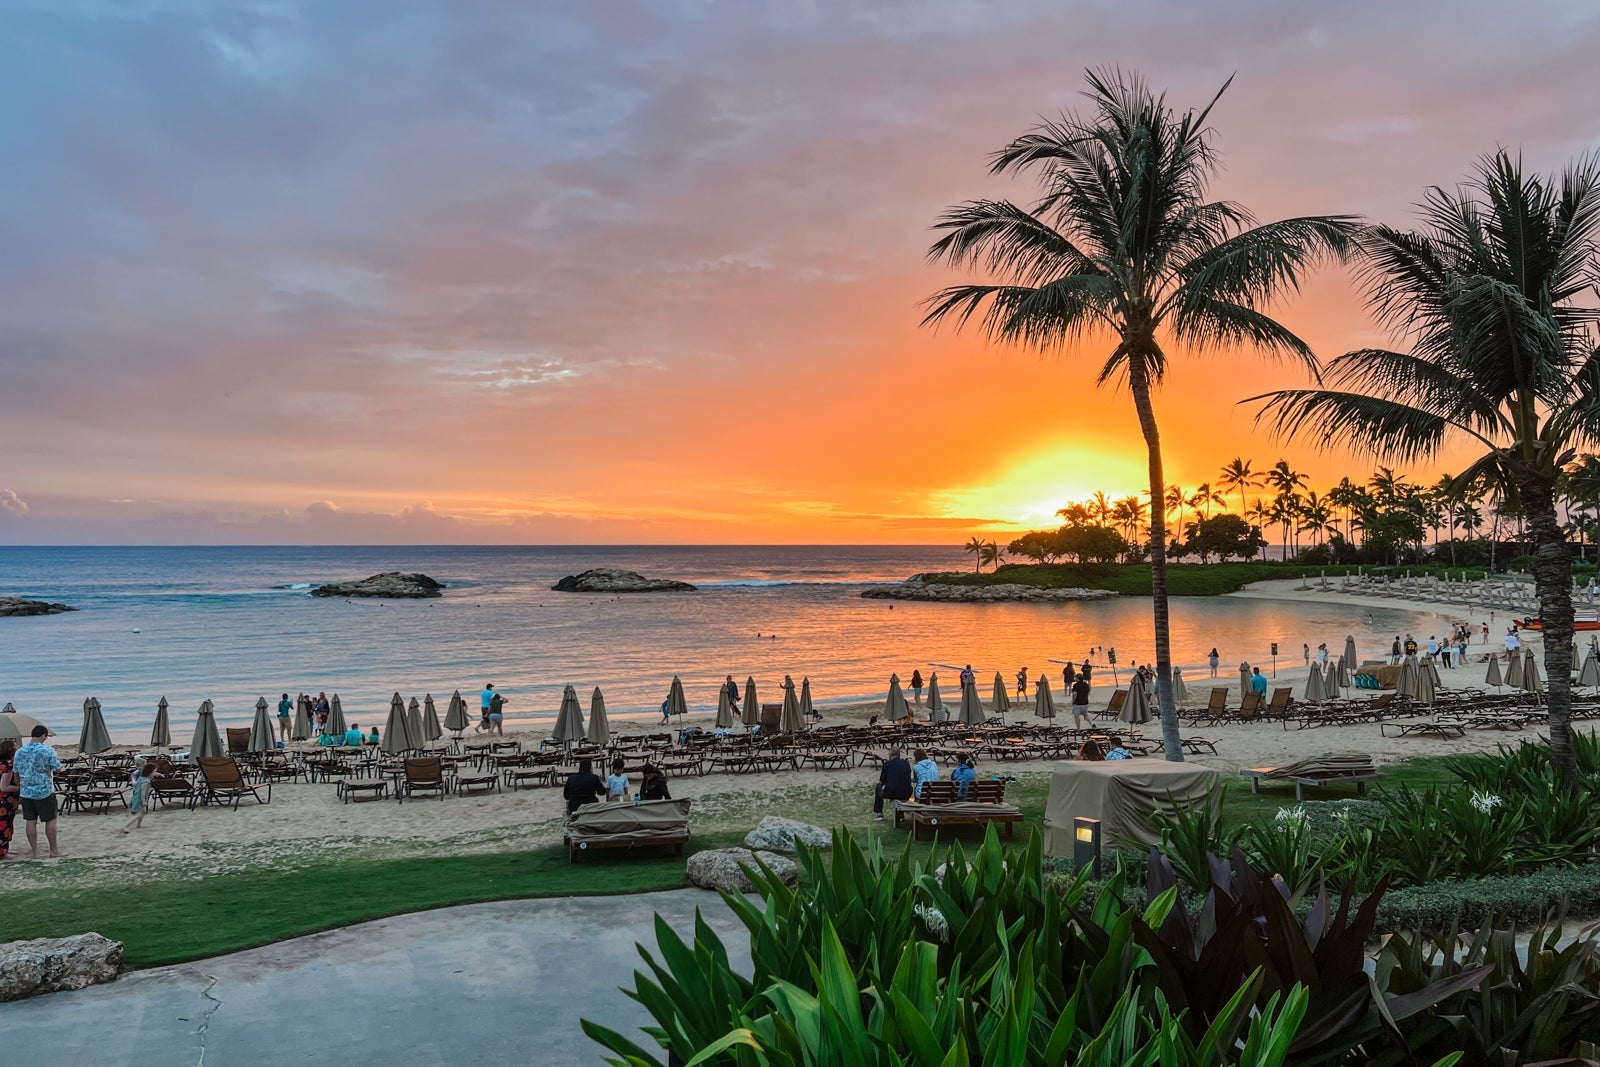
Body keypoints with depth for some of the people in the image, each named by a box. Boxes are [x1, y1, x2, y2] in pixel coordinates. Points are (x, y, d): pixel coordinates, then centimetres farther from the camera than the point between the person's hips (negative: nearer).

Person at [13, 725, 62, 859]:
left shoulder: (19, 752, 1)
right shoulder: (48, 751, -14)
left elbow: (16, 773, 9)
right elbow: (57, 769, -11)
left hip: (26, 792, 4)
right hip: (45, 791, -4)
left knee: (30, 821, 8)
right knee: (50, 820, 7)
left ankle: (35, 851, 13)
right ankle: (53, 850, 14)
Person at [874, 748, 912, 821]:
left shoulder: (887, 764, -2)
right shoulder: (906, 764, 8)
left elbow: (881, 781, 9)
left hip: (891, 793, -4)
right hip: (906, 795, 4)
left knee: (878, 788, 28)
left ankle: (879, 814, 28)